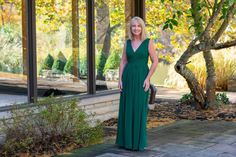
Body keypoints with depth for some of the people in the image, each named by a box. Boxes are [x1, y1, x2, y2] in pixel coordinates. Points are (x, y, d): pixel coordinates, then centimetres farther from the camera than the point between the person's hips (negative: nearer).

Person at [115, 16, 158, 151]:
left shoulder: (148, 42, -4)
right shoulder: (127, 43, 8)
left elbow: (155, 61, -5)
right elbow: (123, 62, 10)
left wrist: (148, 78, -13)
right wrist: (120, 79, 1)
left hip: (141, 78, -4)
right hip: (128, 78, 4)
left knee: (140, 109, -3)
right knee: (126, 109, 6)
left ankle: (139, 141, 6)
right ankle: (126, 139, 17)